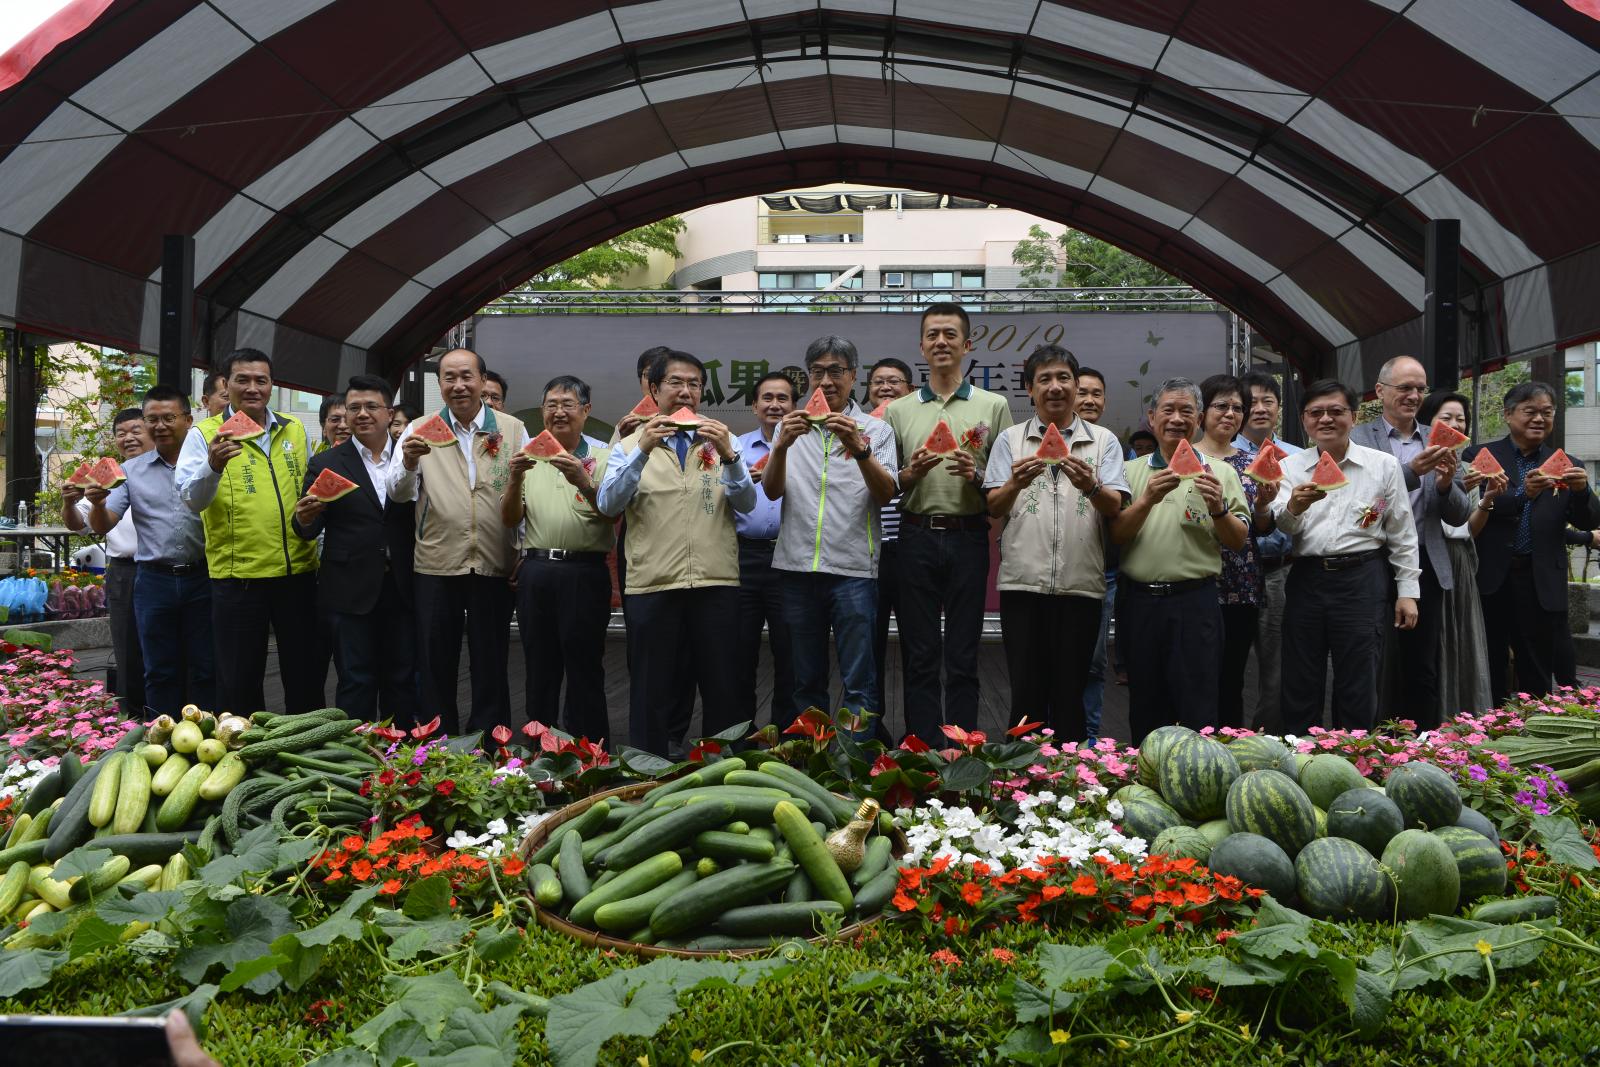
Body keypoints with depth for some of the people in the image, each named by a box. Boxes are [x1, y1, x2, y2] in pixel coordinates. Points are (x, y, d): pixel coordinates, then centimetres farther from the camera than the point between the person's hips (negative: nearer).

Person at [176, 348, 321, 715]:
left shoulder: (294, 430, 10)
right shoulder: (205, 434, -2)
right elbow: (192, 499, -14)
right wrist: (213, 467, -32)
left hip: (297, 570, 4)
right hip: (237, 574, -4)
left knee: (306, 673, 13)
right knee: (240, 680, 7)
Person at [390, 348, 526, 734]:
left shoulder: (513, 429, 5)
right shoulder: (420, 430, 5)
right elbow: (398, 493, -5)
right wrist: (408, 463, -25)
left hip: (494, 567, 0)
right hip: (435, 567, 0)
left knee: (491, 669, 10)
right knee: (435, 669, 10)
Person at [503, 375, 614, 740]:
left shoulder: (603, 457, 2)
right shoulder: (530, 457, 12)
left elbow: (613, 513, -10)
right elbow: (509, 519, 7)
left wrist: (583, 483, -26)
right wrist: (515, 479, -11)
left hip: (584, 572, -4)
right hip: (535, 570, 4)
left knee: (584, 668, 0)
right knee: (539, 668, 12)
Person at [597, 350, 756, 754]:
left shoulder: (720, 442, 11)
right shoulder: (630, 445, 7)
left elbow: (746, 503, 0)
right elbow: (608, 504, -8)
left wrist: (729, 455, -16)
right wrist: (642, 451, -18)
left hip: (717, 584, 2)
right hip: (652, 585, -1)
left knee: (723, 690, 7)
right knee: (652, 694, 6)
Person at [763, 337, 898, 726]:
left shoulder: (875, 429, 7)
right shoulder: (792, 428, 13)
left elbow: (886, 494, -6)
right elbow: (772, 491, 1)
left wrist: (859, 449, -22)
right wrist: (781, 446, -17)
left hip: (853, 567, -2)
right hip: (797, 565, 2)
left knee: (858, 683, -2)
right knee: (806, 680, 11)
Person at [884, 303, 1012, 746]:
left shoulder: (993, 406, 8)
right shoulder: (899, 410, 12)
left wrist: (977, 475, -13)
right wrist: (912, 472, -8)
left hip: (968, 538, -1)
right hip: (917, 538, 1)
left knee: (963, 656, 4)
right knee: (920, 655, 4)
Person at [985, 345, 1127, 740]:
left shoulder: (1104, 441, 9)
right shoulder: (1010, 439, 10)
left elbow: (1114, 508, 0)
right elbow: (994, 508, 3)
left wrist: (1090, 486, -22)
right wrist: (1016, 484, -19)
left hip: (1081, 584, 0)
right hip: (1022, 581, 0)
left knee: (1070, 693, 6)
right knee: (1026, 691, 4)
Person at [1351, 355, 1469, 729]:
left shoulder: (1440, 442, 10)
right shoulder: (1358, 438, -2)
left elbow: (1459, 515, 8)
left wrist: (1446, 484, -12)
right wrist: (1411, 471, -26)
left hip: (1427, 568, 4)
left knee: (1423, 673, 10)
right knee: (1379, 673, 2)